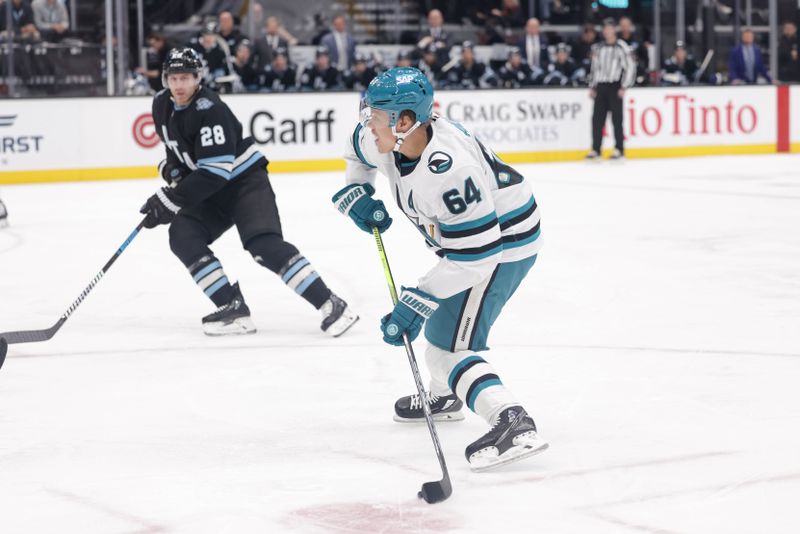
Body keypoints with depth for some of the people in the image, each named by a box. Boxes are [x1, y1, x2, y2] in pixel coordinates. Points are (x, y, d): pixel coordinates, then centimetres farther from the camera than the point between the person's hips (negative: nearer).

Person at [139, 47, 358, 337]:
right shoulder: (162, 106, 1)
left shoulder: (209, 110, -26)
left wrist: (170, 201, -28)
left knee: (264, 244, -25)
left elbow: (215, 171, -31)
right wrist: (172, 166, 2)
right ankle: (233, 309, -12)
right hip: (211, 191, 8)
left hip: (245, 180, -8)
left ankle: (330, 305, -24)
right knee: (182, 235, -13)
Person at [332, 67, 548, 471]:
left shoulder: (447, 170, -37)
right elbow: (358, 149, 16)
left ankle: (513, 425, -31)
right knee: (438, 319, 29)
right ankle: (444, 399, 53)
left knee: (448, 344, -18)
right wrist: (355, 191, 2)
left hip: (501, 243, -10)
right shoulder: (387, 139, -12)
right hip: (464, 235, 10)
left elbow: (475, 255, -35)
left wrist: (417, 302, -33)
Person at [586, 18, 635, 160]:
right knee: (597, 118, 1)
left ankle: (619, 149, 2)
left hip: (615, 87, -5)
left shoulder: (621, 47, -5)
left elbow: (630, 67, -6)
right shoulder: (598, 48, 12)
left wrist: (624, 87, -10)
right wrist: (592, 87, 13)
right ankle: (595, 149, 6)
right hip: (601, 86, 5)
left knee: (617, 118, -3)